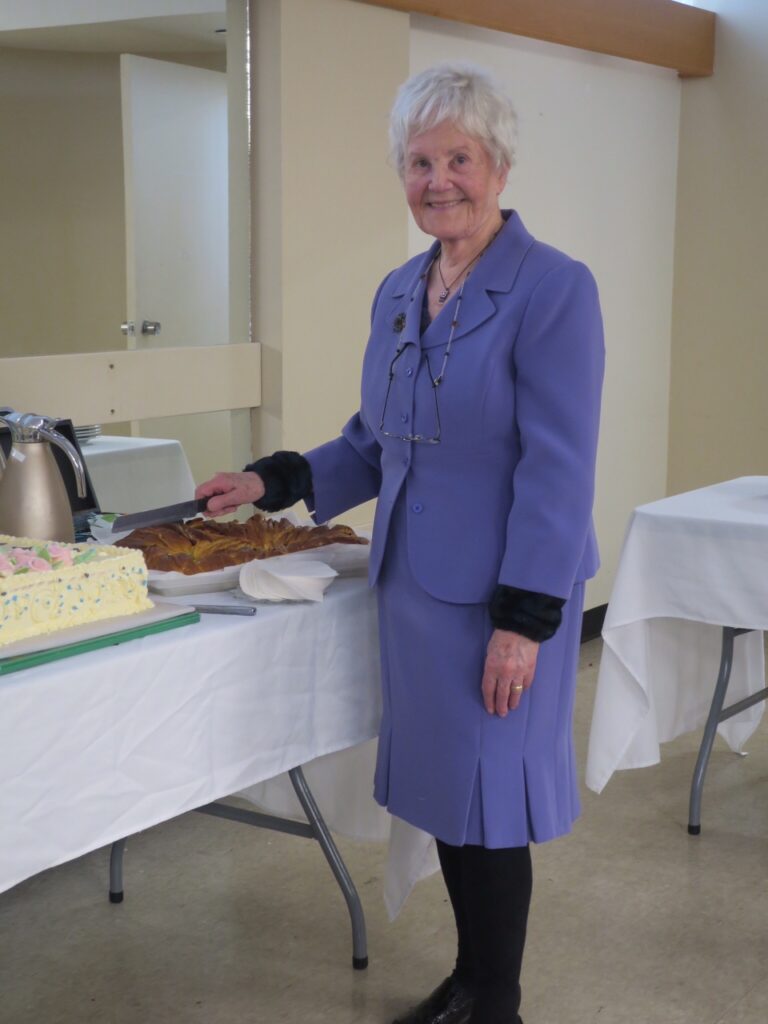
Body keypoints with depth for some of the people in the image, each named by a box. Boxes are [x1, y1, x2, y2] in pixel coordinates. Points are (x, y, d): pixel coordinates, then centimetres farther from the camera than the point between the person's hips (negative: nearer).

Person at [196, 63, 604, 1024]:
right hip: (413, 584, 7)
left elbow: (558, 469, -16)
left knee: (487, 799, 2)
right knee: (439, 788, 15)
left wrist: (523, 620, -19)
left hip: (501, 595, -7)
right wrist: (275, 481, 4)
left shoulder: (553, 289, -13)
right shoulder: (398, 293, 9)